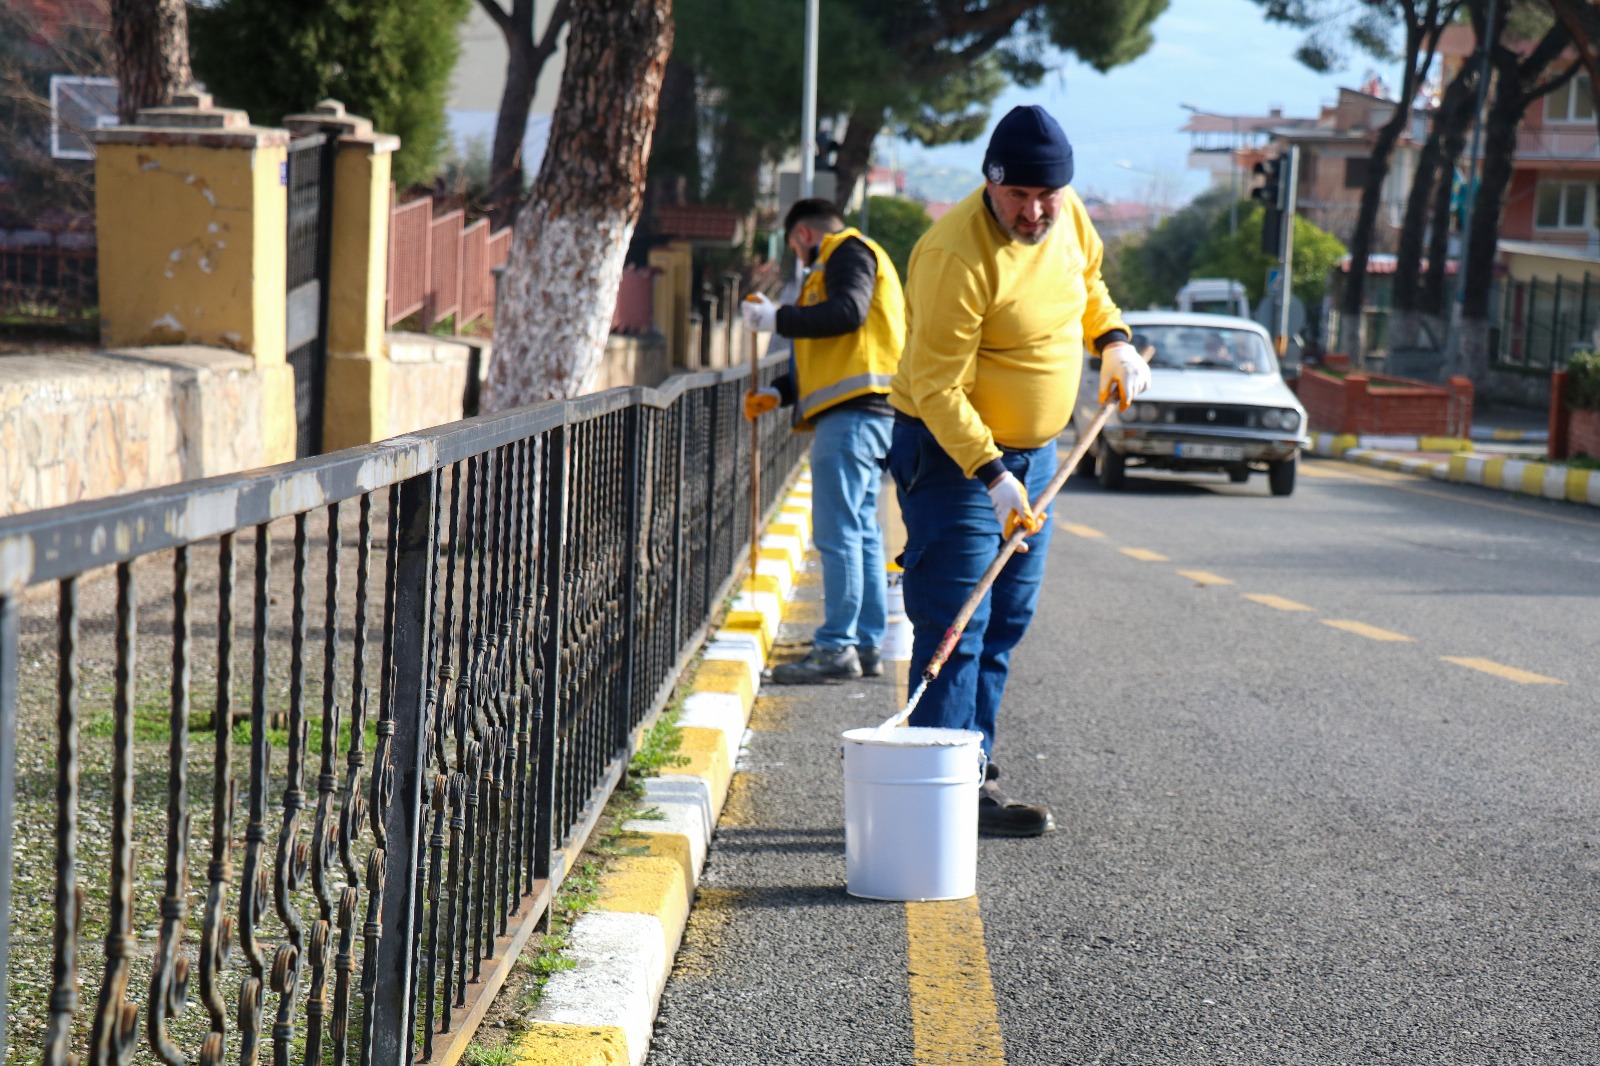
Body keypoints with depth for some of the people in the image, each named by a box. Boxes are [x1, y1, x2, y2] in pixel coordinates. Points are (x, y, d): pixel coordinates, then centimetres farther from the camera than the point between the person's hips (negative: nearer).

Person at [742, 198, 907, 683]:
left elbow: (848, 312, -20)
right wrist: (779, 393, 23)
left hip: (853, 412, -11)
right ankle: (866, 644, 12)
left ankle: (836, 647, -14)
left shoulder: (847, 251, 0)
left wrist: (777, 318, -13)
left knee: (837, 531, -12)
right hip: (862, 411, 11)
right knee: (861, 530, 10)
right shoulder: (845, 257, 30)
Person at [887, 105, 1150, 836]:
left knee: (1004, 625, 12)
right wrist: (992, 474, -35)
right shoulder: (956, 255, -26)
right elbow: (935, 386, -27)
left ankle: (976, 776, 20)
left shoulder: (1068, 219, -2)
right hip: (954, 453, -8)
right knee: (955, 629, -12)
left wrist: (1112, 338, 4)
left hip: (1034, 453, 8)